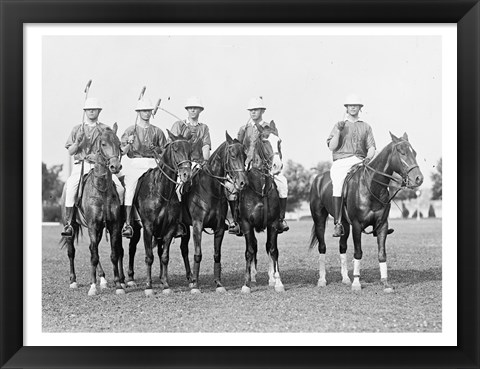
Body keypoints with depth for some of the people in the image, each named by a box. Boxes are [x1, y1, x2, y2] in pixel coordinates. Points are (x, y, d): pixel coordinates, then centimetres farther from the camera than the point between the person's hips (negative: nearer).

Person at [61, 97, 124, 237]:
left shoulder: (105, 129, 13)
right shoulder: (77, 129, 15)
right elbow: (70, 152, 12)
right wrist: (77, 142, -8)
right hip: (80, 165, 0)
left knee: (119, 188, -21)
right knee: (70, 188, -30)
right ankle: (68, 223, -24)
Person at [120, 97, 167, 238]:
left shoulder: (157, 131, 15)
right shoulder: (130, 130, 11)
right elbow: (123, 152, 4)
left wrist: (156, 149, -3)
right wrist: (128, 144, -15)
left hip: (152, 164, 1)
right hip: (134, 162, -1)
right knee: (129, 187, -21)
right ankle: (127, 224, -22)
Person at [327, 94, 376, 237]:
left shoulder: (366, 127, 20)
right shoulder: (339, 125, 16)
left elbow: (371, 147, 12)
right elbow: (331, 147, 6)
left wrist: (369, 157, -9)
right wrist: (338, 131, -7)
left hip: (360, 162, 2)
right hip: (341, 162, -1)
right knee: (338, 185, -26)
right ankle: (338, 224, -26)